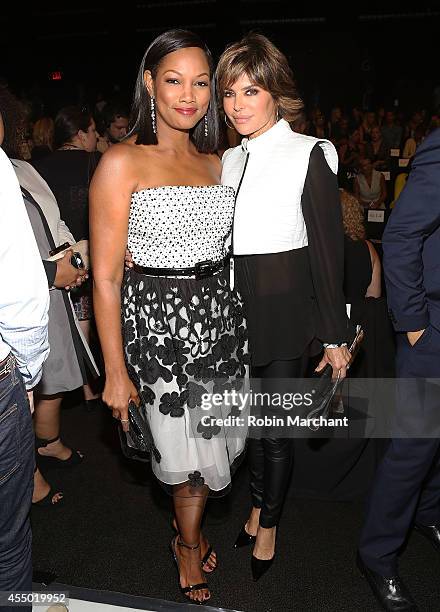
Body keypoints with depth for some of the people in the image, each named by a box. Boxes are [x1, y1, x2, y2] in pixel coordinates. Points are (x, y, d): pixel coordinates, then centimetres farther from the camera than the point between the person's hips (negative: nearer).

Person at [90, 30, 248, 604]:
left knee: (210, 442, 17)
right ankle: (189, 544, 43)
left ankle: (189, 535, 47)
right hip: (158, 320, -5)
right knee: (188, 448, 10)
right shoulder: (122, 162, -10)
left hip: (219, 315, 6)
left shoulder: (215, 162, 9)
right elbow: (105, 276, -12)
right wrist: (115, 372, -11)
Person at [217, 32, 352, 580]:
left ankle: (268, 524, 30)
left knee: (275, 426, 6)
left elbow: (328, 249, -9)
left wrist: (335, 335, -10)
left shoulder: (308, 154, -7)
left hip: (286, 314, -5)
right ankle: (258, 505, 41)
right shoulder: (228, 161, 9)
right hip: (235, 310, 5)